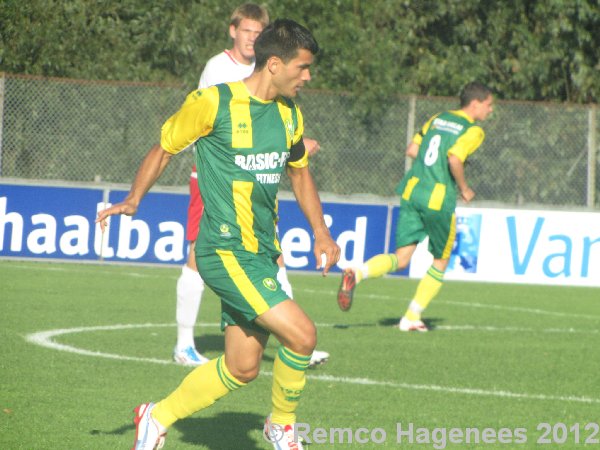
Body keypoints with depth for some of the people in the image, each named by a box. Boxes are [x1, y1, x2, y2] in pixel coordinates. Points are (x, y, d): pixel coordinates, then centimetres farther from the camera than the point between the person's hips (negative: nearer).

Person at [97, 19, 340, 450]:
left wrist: (321, 232, 19)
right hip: (225, 252, -8)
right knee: (302, 334, -18)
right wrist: (133, 200, -10)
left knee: (242, 368, 9)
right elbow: (164, 148, 2)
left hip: (262, 254, 8)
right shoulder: (213, 103, -10)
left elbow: (299, 171, 26)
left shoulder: (290, 114, 11)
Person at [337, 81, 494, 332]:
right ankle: (412, 318, 12)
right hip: (438, 198, -6)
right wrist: (464, 188, -5)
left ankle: (356, 274, -22)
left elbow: (412, 150, 15)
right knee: (440, 261, 14)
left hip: (411, 189, 6)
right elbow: (454, 159, -20)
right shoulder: (473, 130, -5)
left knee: (401, 258, 5)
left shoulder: (437, 119, 16)